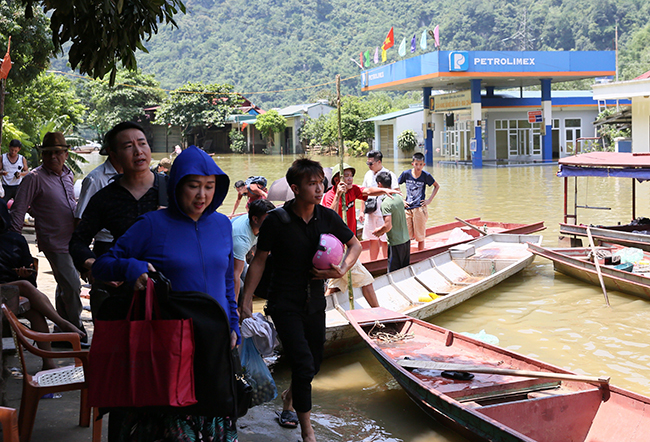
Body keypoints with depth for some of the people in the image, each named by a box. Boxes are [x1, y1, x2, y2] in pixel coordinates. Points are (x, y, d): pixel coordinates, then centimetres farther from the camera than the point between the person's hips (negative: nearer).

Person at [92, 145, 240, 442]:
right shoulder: (152, 225, -4)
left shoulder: (222, 225, 10)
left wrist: (233, 325, 14)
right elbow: (101, 264, -1)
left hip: (215, 342, 4)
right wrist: (131, 268, -21)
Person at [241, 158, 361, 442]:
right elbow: (259, 261, -5)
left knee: (314, 362, 15)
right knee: (303, 364, -13)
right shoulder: (277, 220, -13)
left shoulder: (327, 217, -3)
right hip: (284, 304, -5)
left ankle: (290, 397, 47)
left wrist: (342, 270, -7)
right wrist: (246, 301, -7)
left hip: (315, 302, 5)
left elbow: (355, 245, 12)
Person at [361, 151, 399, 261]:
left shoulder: (389, 175, -8)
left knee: (384, 240, -1)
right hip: (370, 213, 5)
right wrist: (362, 211, 14)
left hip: (383, 214, -5)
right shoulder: (368, 175, 10)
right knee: (373, 240, 11)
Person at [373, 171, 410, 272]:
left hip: (395, 243, -8)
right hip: (406, 240, 8)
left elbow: (388, 226, -24)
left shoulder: (386, 203, -19)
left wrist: (378, 232, -5)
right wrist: (382, 229, 15)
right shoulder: (399, 197, 5)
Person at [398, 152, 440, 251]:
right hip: (407, 208, 1)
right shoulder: (406, 174, -2)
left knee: (420, 237, 4)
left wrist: (429, 200, 4)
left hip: (420, 208, -1)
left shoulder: (426, 175, -4)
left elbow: (437, 186, 12)